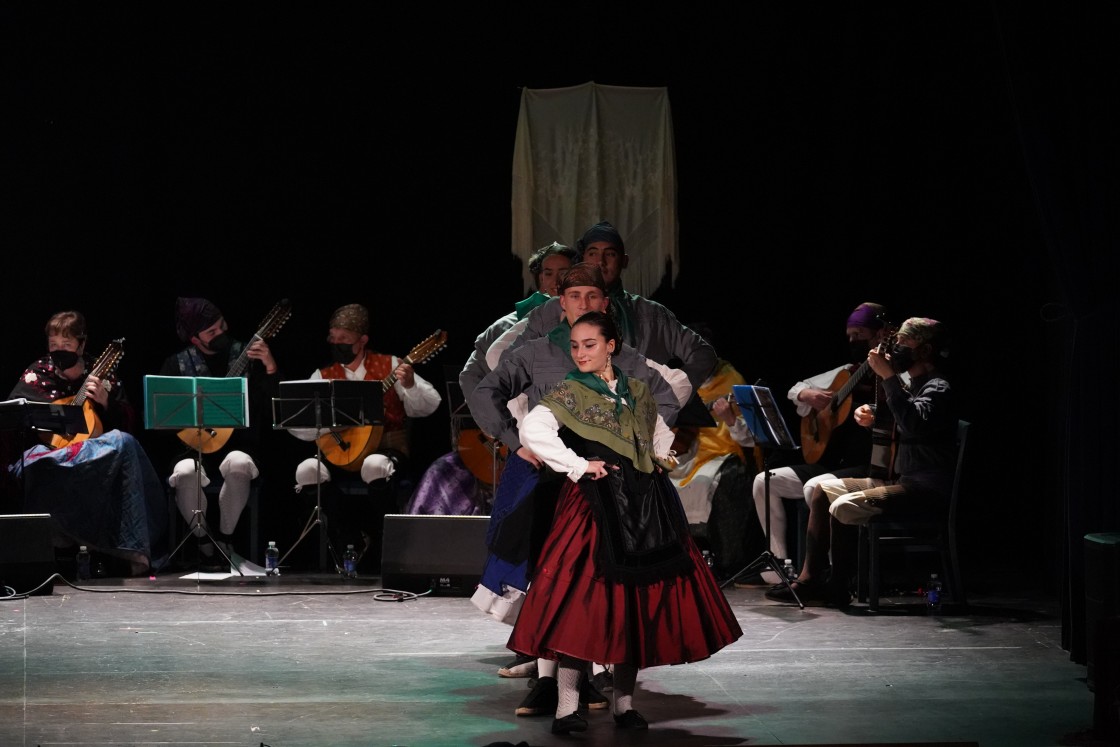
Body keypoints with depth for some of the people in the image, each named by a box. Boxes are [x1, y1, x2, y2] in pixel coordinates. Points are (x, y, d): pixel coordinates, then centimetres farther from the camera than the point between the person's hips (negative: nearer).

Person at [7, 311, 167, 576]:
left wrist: (105, 402, -7)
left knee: (124, 442, -33)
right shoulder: (37, 374, 12)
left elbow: (129, 423, 11)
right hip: (45, 452, -2)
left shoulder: (101, 374, 13)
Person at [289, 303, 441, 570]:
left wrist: (410, 385, -22)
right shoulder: (323, 377, 9)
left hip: (387, 448, -3)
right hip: (340, 455, 3)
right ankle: (353, 542, -6)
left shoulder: (390, 366, 4)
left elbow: (427, 407, -2)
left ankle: (382, 550, -16)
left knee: (376, 466, -36)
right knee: (307, 470, -25)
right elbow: (297, 427, 1)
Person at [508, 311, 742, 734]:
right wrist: (578, 466, -16)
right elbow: (532, 430, -18)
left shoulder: (637, 392, 14)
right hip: (595, 505, -5)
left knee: (640, 600, 4)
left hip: (644, 506, 5)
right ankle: (567, 706, -9)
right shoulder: (569, 394, -2)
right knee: (584, 598, -11)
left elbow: (660, 431, 33)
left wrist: (660, 458, 14)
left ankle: (624, 702, 13)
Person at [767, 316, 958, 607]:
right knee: (822, 490, 9)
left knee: (844, 507, -25)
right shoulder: (910, 383, 16)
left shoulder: (937, 389, -13)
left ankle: (838, 588, -10)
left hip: (925, 487, -11)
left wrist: (888, 376, -30)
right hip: (898, 479, 11)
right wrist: (869, 412, 11)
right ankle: (810, 579, 4)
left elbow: (913, 422, -34)